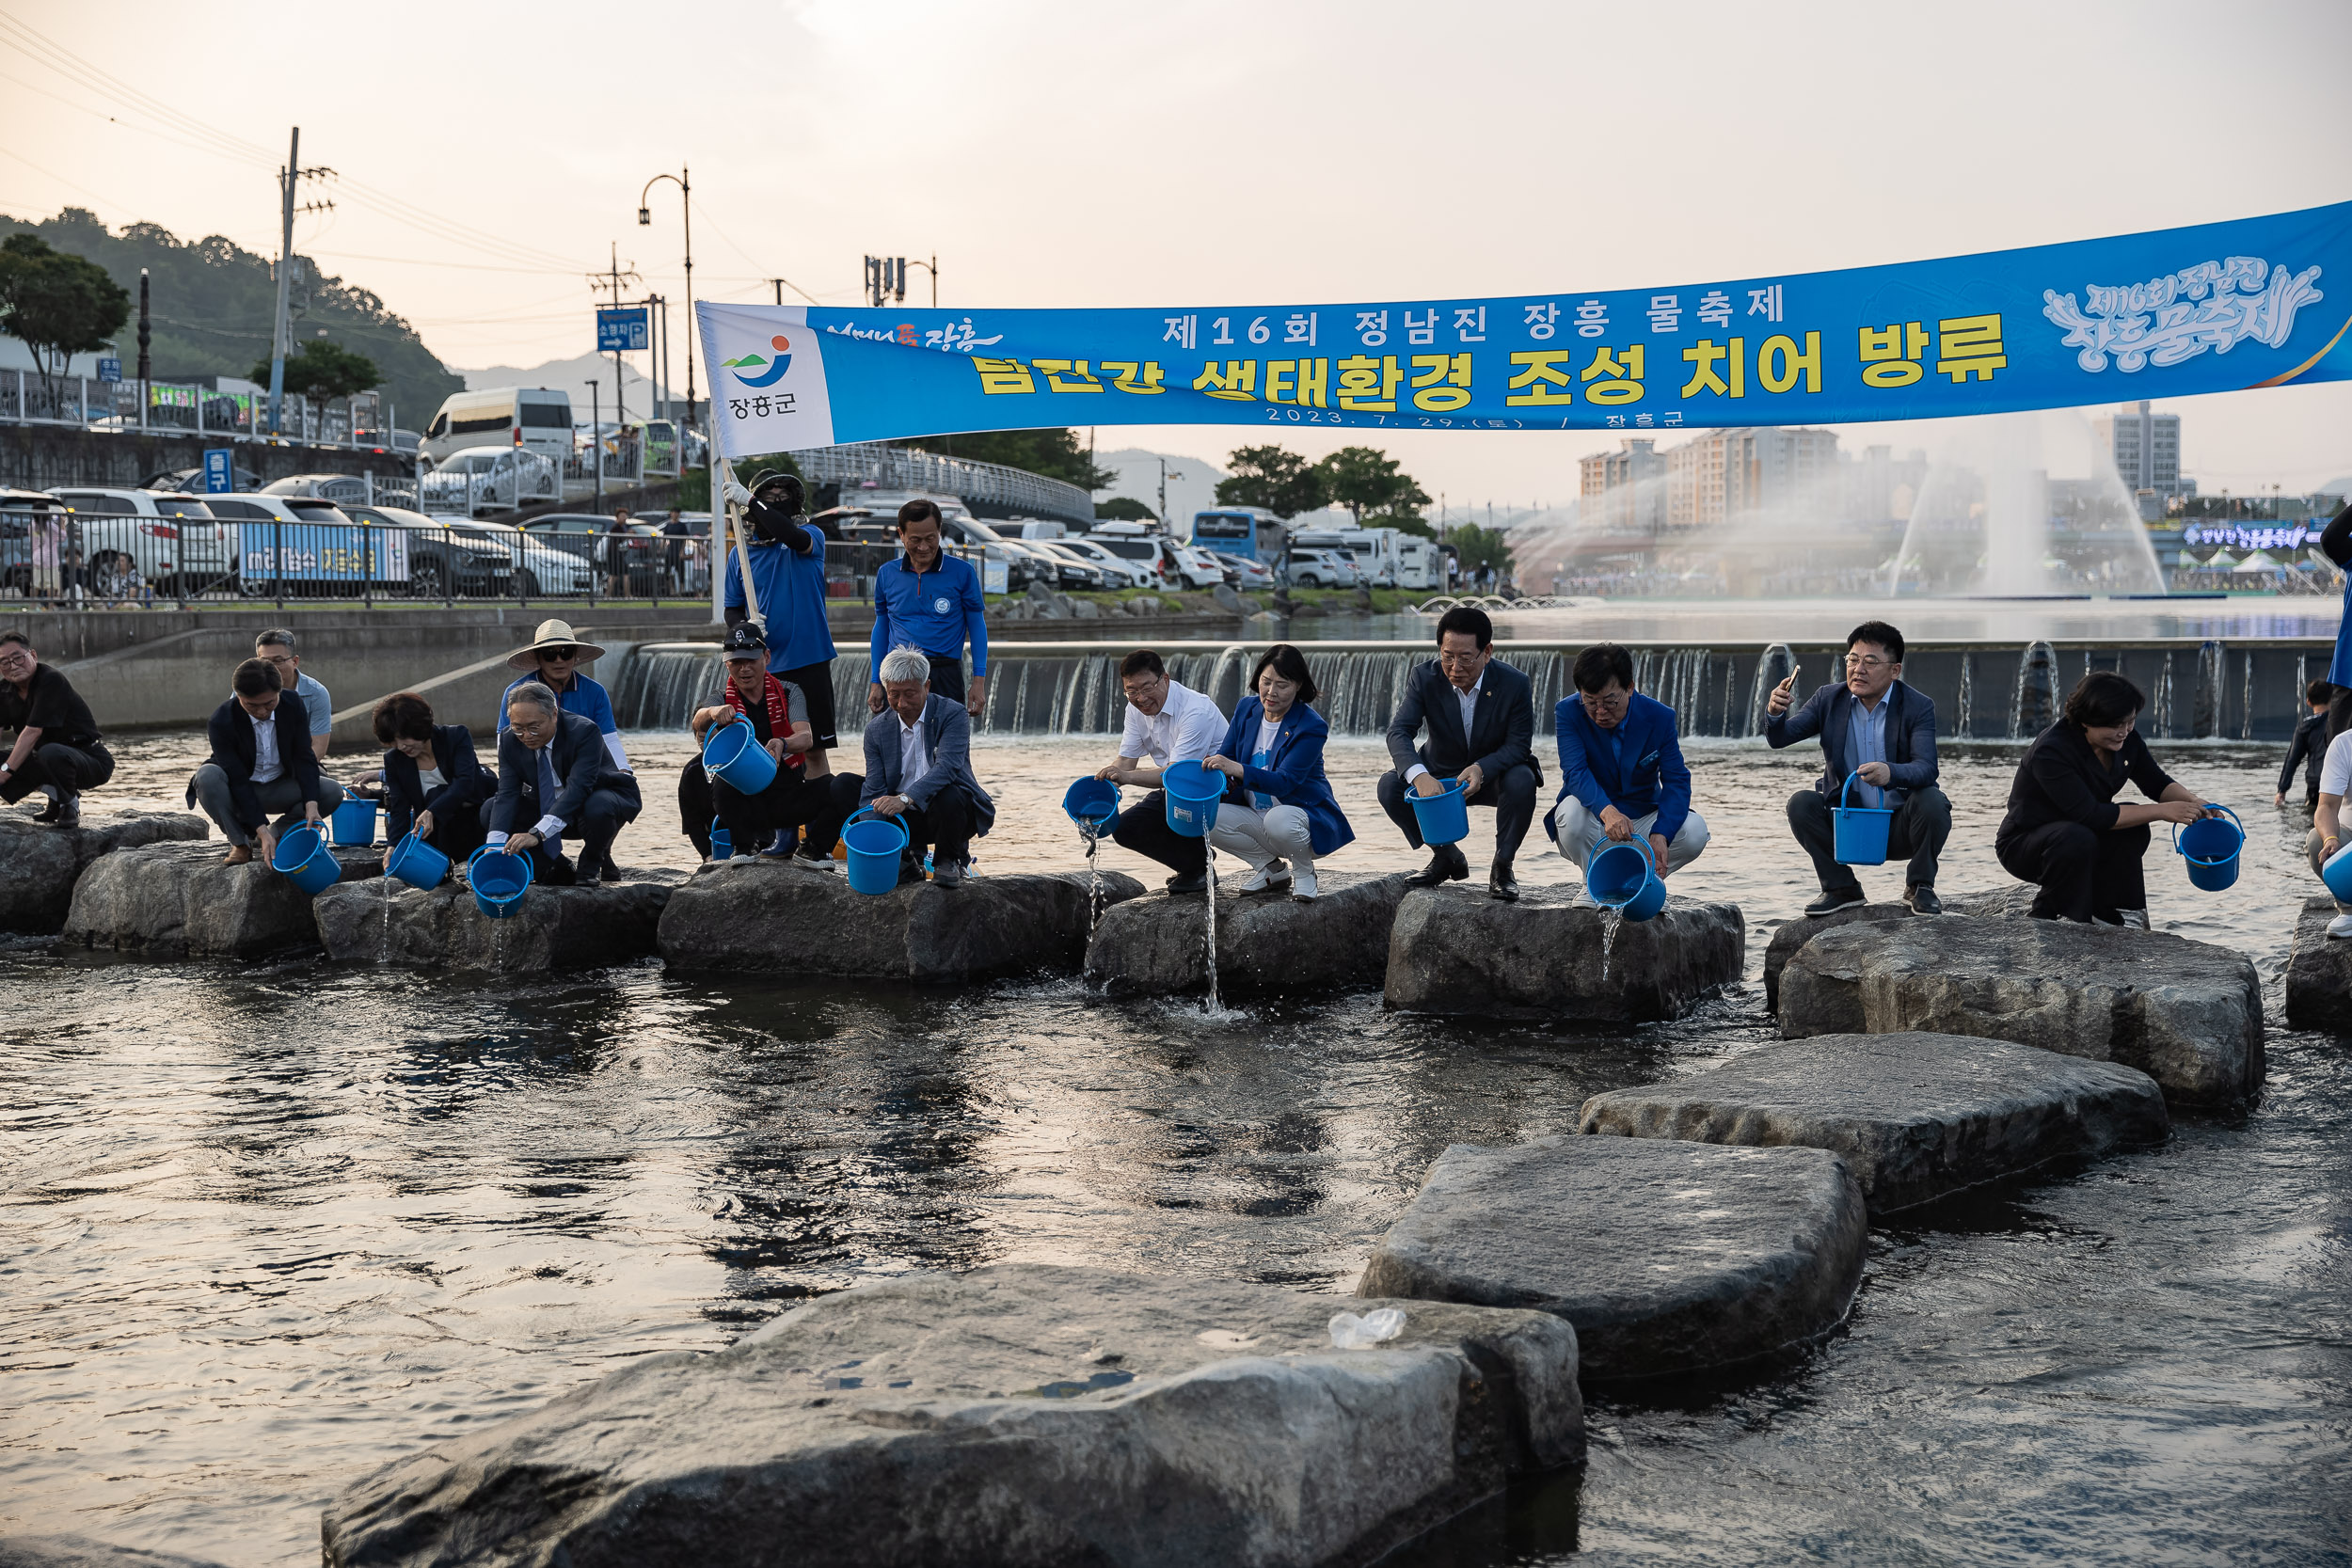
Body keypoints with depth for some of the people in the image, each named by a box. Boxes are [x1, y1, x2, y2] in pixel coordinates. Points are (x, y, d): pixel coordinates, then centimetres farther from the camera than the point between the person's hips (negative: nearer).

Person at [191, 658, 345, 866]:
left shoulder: (293, 705, -15)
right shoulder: (221, 721, -26)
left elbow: (304, 758, -13)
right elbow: (238, 780, -28)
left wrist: (311, 805, -29)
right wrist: (261, 830, -34)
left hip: (279, 789, 3)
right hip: (238, 792, -3)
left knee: (333, 792, -21)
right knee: (207, 776, -36)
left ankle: (277, 834, -3)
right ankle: (240, 843, -14)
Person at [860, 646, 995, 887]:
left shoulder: (953, 714, -12)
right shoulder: (876, 729, 1)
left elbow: (947, 766, -29)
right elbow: (874, 790, -2)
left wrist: (905, 798, -44)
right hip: (905, 817, 3)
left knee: (949, 795, -37)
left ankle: (949, 861, -7)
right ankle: (907, 863, 9)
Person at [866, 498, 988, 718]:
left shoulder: (962, 572, 1)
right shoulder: (887, 574, 9)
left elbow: (977, 627, 5)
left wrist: (979, 682, -3)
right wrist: (876, 682, 12)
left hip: (945, 676, -2)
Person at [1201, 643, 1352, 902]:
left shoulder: (1311, 727, -18)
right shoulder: (1247, 710, 2)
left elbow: (1284, 781, -28)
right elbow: (1225, 756, 2)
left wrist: (1237, 769, -44)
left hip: (1303, 815, -6)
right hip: (1256, 817, 6)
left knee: (1278, 820, -40)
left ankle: (1304, 871, -6)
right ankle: (1270, 868, 2)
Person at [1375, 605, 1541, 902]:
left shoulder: (1515, 684, -20)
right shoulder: (1424, 678, -17)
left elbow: (1519, 745, -19)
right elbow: (1399, 732, -27)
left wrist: (1481, 769, -40)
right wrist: (1419, 775, -48)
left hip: (1494, 774, -2)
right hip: (1440, 775, 2)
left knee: (1522, 782, -35)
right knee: (1390, 785, -23)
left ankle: (1502, 866, -12)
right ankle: (1446, 858, 0)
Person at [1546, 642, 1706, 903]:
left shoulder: (1659, 717, -9)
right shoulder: (1567, 713, -14)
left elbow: (1676, 781, -14)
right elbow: (1575, 772, -27)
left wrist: (1660, 834, -33)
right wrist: (1607, 811, -48)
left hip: (1642, 822, 1)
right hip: (1594, 828, -1)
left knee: (1694, 830, -26)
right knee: (1571, 810, -35)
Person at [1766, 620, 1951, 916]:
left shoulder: (1918, 707, -11)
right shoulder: (1829, 699, -2)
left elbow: (1926, 769, -25)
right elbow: (1779, 739, -9)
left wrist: (1890, 772, -49)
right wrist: (1775, 712, -33)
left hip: (1900, 824, -2)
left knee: (1931, 801, -31)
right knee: (1801, 803, -22)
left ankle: (1919, 886, -6)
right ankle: (1841, 888, -5)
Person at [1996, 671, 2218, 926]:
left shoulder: (2125, 740, -7)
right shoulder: (2051, 752, -31)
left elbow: (2156, 782, 6)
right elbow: (2091, 815, -35)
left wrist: (2192, 802, -16)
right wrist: (2162, 811, -32)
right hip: (2021, 845, -8)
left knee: (2132, 827, -16)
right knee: (2077, 838, -36)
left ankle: (2110, 914, -8)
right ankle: (2050, 915, -17)